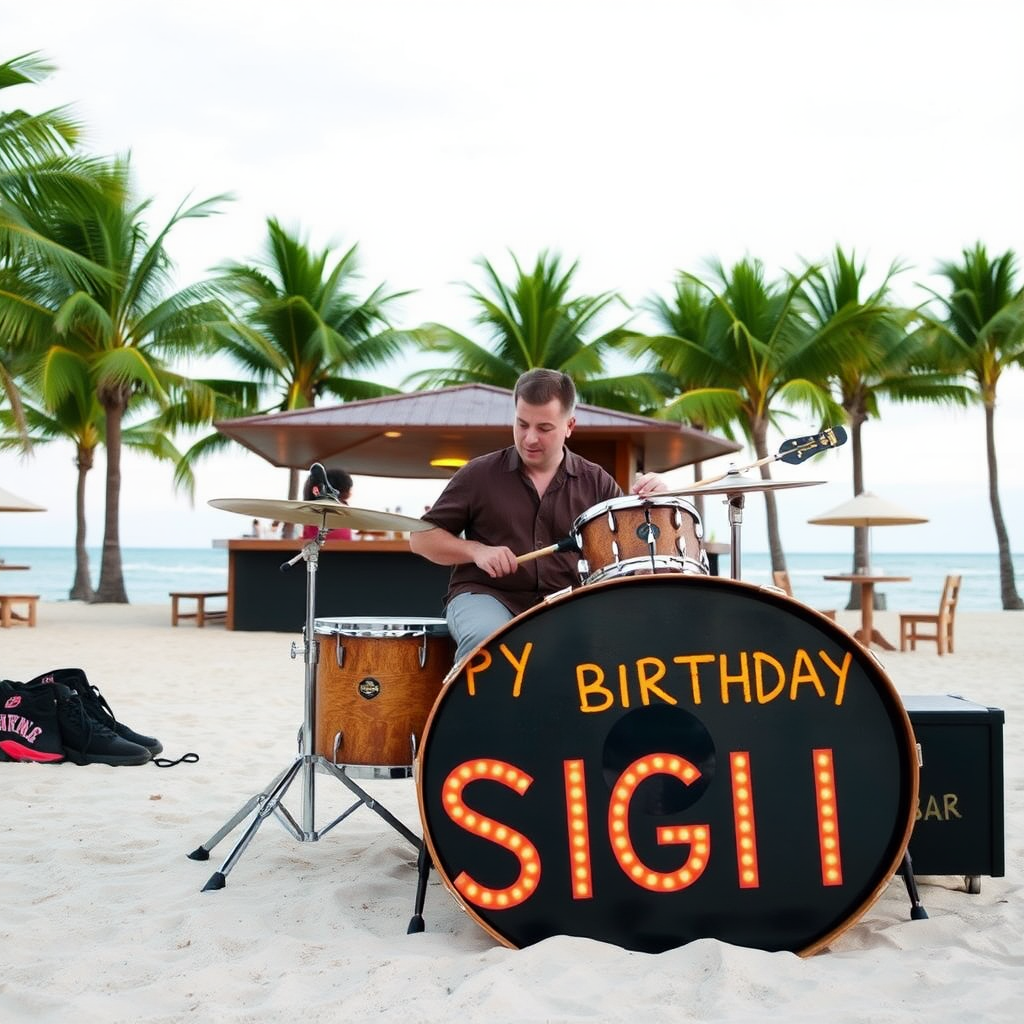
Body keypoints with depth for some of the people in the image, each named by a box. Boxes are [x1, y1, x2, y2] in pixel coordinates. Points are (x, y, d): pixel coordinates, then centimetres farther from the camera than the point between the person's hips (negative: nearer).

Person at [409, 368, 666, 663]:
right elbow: (422, 538, 8)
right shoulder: (480, 474, 5)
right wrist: (476, 551, -10)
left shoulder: (595, 482, 10)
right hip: (486, 596, -1)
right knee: (488, 641, -37)